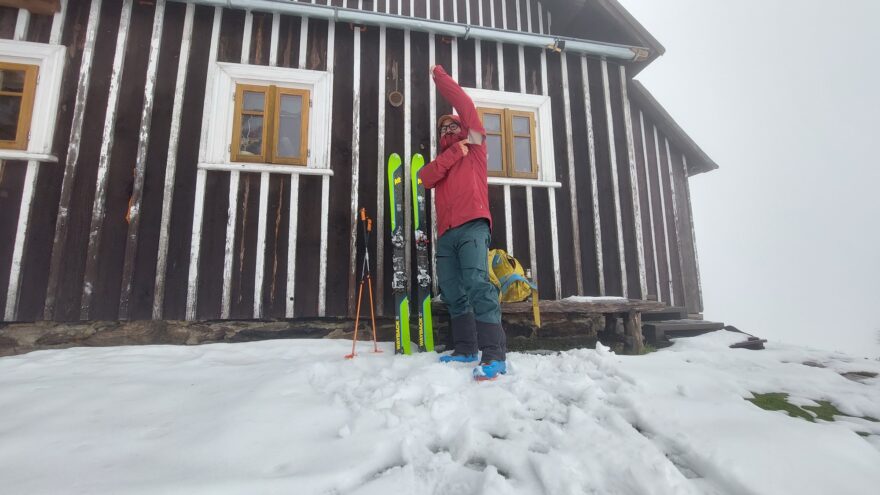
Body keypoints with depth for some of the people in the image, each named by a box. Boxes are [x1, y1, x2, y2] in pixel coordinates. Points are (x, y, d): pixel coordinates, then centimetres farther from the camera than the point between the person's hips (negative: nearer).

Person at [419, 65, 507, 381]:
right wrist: (454, 152, 0)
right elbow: (426, 178, 5)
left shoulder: (474, 147, 18)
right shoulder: (440, 159, 29)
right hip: (447, 232, 6)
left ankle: (495, 355, -24)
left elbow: (465, 105, 8)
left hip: (473, 226, -6)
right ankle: (465, 351, 12)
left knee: (477, 283, -22)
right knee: (453, 293, 4)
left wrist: (440, 77, 15)